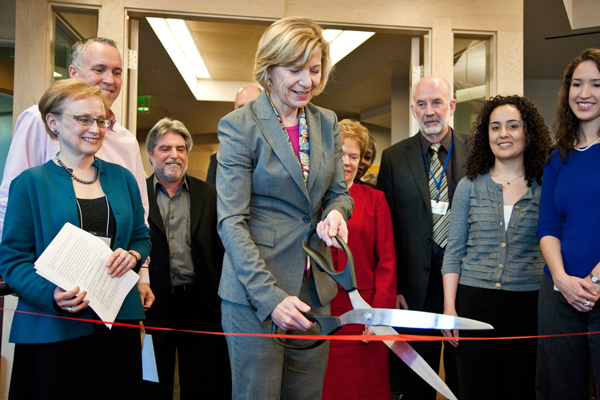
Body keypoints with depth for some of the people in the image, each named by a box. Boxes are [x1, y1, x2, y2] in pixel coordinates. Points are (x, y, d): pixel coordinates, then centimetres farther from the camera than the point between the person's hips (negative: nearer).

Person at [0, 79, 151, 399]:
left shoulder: (122, 178, 10)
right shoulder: (30, 183, -1)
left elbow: (142, 238, 16)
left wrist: (132, 256, -8)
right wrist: (52, 293, -23)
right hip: (50, 328, -3)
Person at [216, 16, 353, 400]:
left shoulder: (327, 122, 9)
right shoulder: (239, 126, -8)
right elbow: (232, 221, -13)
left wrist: (336, 211, -10)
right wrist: (269, 295, -22)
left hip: (314, 288, 5)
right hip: (255, 290, -5)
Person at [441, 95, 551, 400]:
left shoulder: (545, 188, 4)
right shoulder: (469, 186, 5)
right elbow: (454, 251, 4)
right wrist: (449, 306, -2)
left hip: (528, 303, 0)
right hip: (474, 299, 0)